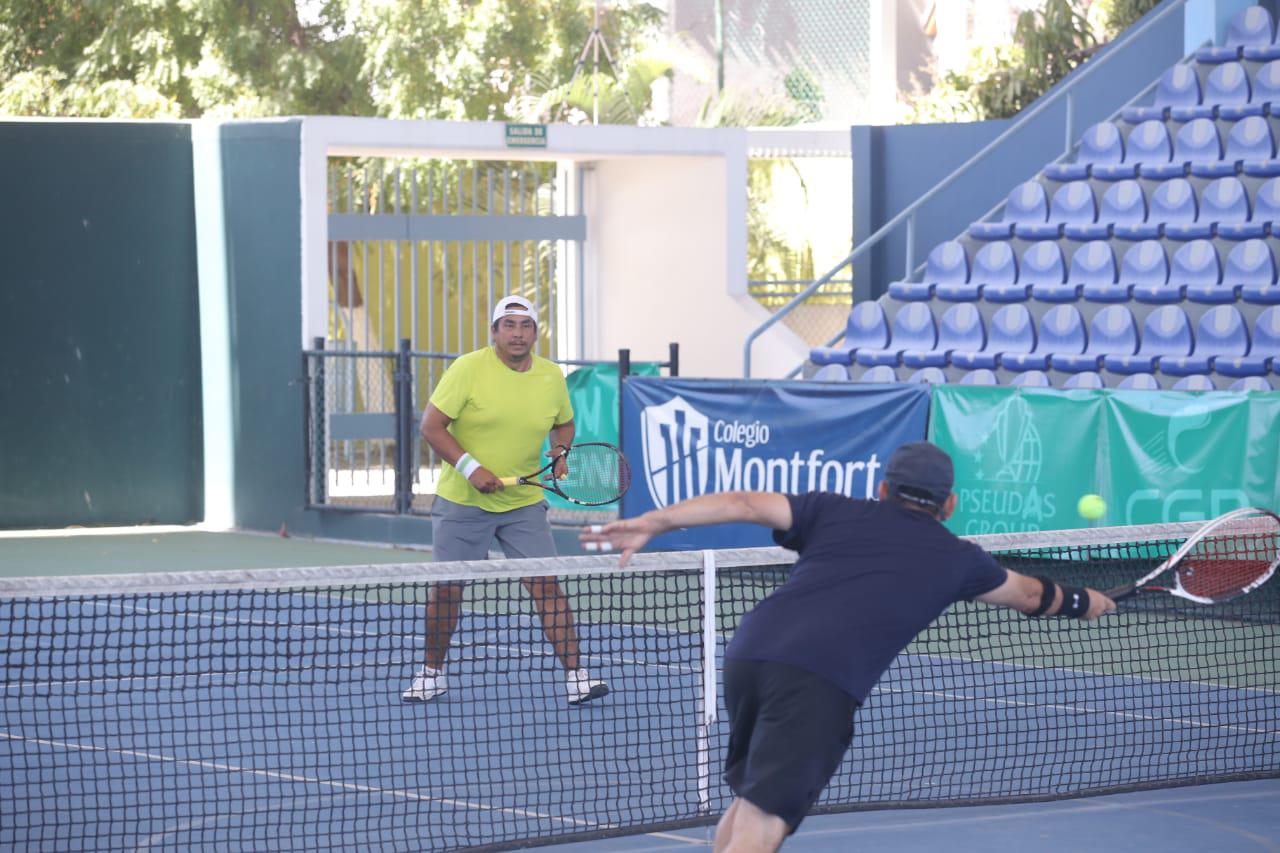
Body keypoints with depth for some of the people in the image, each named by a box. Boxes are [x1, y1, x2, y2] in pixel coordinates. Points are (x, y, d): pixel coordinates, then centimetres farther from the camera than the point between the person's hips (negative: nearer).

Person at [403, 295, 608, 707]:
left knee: (547, 585, -7)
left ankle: (576, 676, -5)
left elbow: (564, 424, 18)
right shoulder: (469, 368, -11)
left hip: (524, 503, 2)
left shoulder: (552, 376, 1)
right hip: (462, 501, -2)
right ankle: (432, 673, 23)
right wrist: (470, 467, -22)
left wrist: (559, 452, -4)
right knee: (446, 588, 4)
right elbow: (431, 426, -12)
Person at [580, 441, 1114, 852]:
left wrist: (653, 523, 4)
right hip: (821, 684, -4)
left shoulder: (835, 513, 23)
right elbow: (1029, 594, 41)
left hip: (749, 652, 5)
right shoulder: (956, 560, 23)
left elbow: (744, 504, 10)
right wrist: (1082, 603, 62)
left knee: (751, 798, 27)